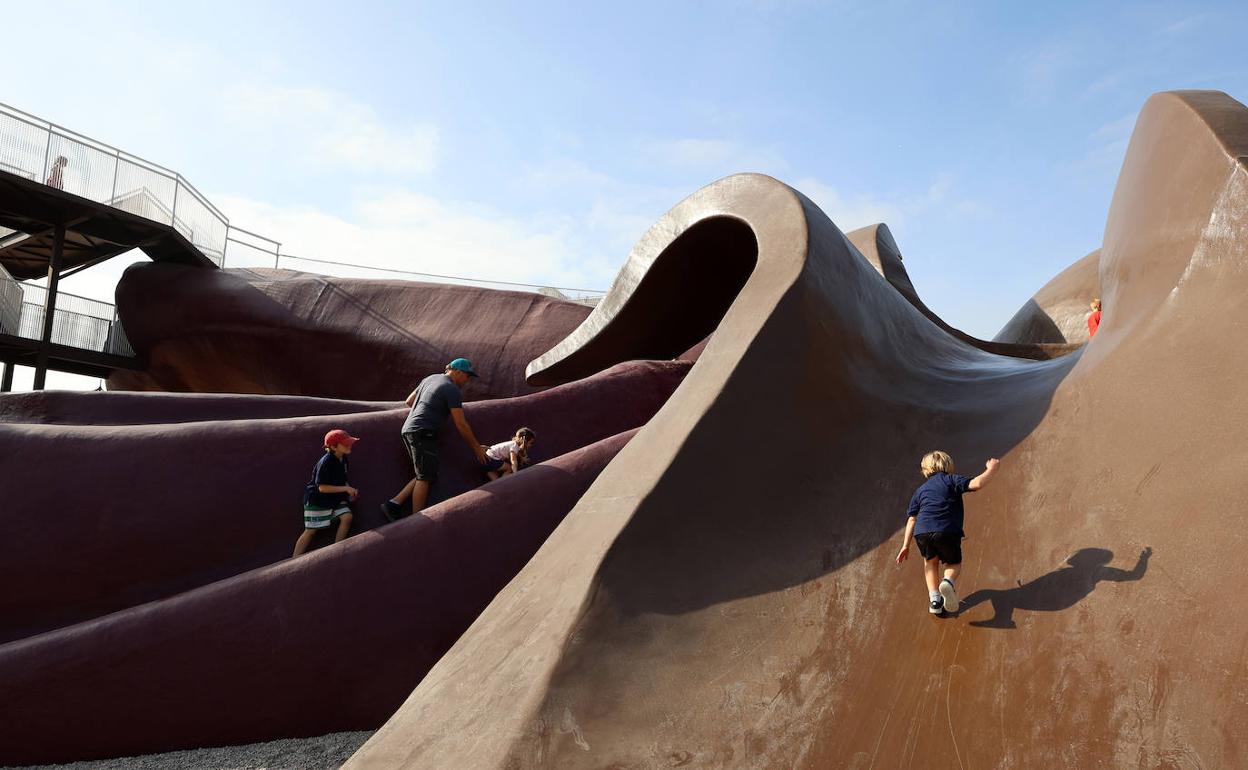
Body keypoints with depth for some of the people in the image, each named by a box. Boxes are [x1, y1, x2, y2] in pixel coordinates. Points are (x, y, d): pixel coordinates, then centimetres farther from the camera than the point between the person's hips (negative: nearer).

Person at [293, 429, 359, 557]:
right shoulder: (326, 462, -25)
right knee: (310, 531, -2)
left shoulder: (343, 459, -1)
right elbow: (322, 487, -26)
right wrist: (346, 489, -24)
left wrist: (349, 491, -6)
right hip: (317, 500, -7)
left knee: (347, 516, -14)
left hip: (335, 498, 7)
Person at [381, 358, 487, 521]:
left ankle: (393, 504, 5)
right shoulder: (453, 390, -7)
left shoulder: (430, 378, 19)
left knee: (424, 476, 11)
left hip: (409, 429, 9)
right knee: (425, 478, -8)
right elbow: (461, 425, -8)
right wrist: (476, 447, 0)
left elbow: (409, 401, 27)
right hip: (423, 433, -9)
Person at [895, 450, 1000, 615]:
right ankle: (948, 582, -11)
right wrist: (991, 469, 17)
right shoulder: (951, 479, 17)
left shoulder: (920, 490, 26)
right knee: (954, 563, 23)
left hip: (922, 532, 3)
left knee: (930, 561, 31)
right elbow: (976, 484, -1)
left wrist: (906, 545, 16)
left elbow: (912, 518, 19)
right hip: (948, 531, -3)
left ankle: (934, 599, 14)